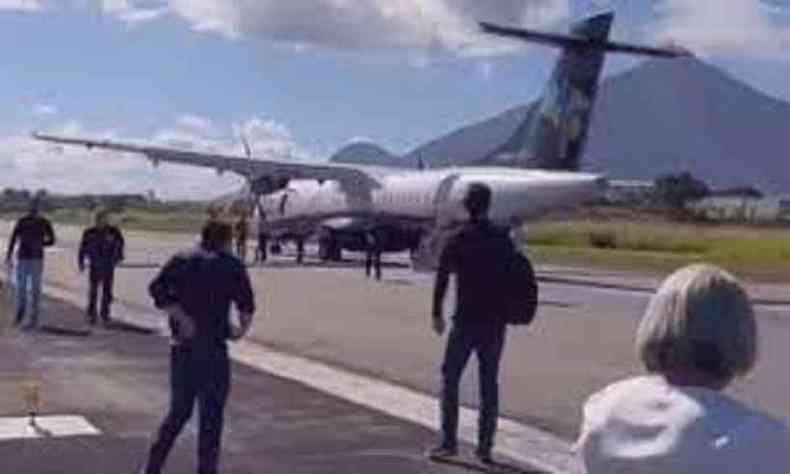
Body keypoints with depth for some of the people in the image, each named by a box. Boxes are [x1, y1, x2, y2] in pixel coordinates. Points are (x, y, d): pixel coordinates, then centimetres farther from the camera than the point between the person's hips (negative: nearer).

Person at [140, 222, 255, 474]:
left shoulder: (181, 261, 9)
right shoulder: (231, 266, -2)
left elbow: (157, 288, -7)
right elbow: (246, 302, -14)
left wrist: (182, 319, -8)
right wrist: (243, 328, 0)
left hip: (182, 347, 5)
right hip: (212, 349, -5)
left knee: (178, 412, 17)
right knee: (211, 417, 5)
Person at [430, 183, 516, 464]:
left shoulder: (457, 240, -5)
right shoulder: (503, 239, 5)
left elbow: (442, 279, -6)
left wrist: (437, 314, 2)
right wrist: (508, 311, 15)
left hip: (466, 320, -3)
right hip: (496, 321, 4)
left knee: (450, 378, 7)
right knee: (489, 382, 9)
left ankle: (449, 442, 4)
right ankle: (485, 446, 11)